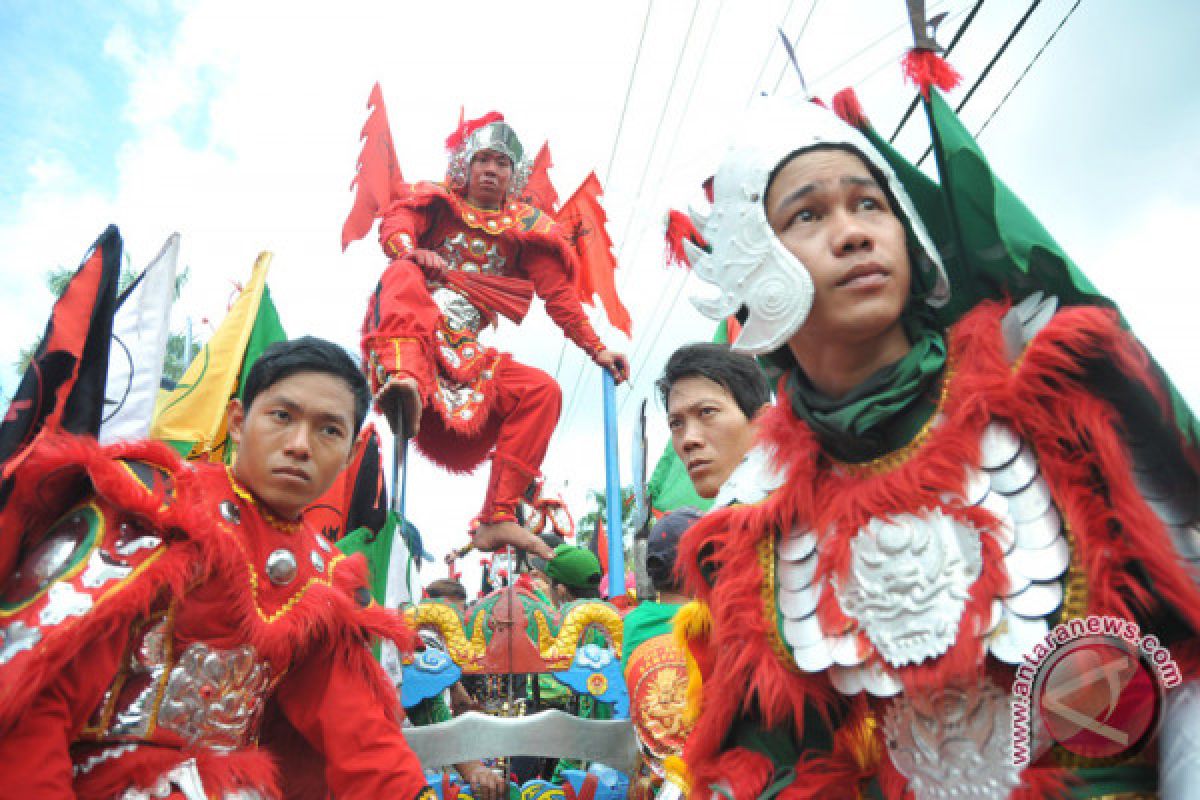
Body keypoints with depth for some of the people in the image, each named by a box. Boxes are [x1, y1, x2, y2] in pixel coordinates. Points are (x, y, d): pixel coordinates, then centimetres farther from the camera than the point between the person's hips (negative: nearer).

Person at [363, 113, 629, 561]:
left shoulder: (526, 226, 15)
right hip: (409, 329, -2)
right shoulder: (437, 201, 13)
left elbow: (559, 295, 10)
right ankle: (404, 376, -62)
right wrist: (411, 250, -30)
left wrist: (597, 350, 2)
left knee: (543, 390, -16)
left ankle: (497, 520, -17)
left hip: (462, 350, 3)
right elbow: (393, 224, -6)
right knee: (404, 274, -30)